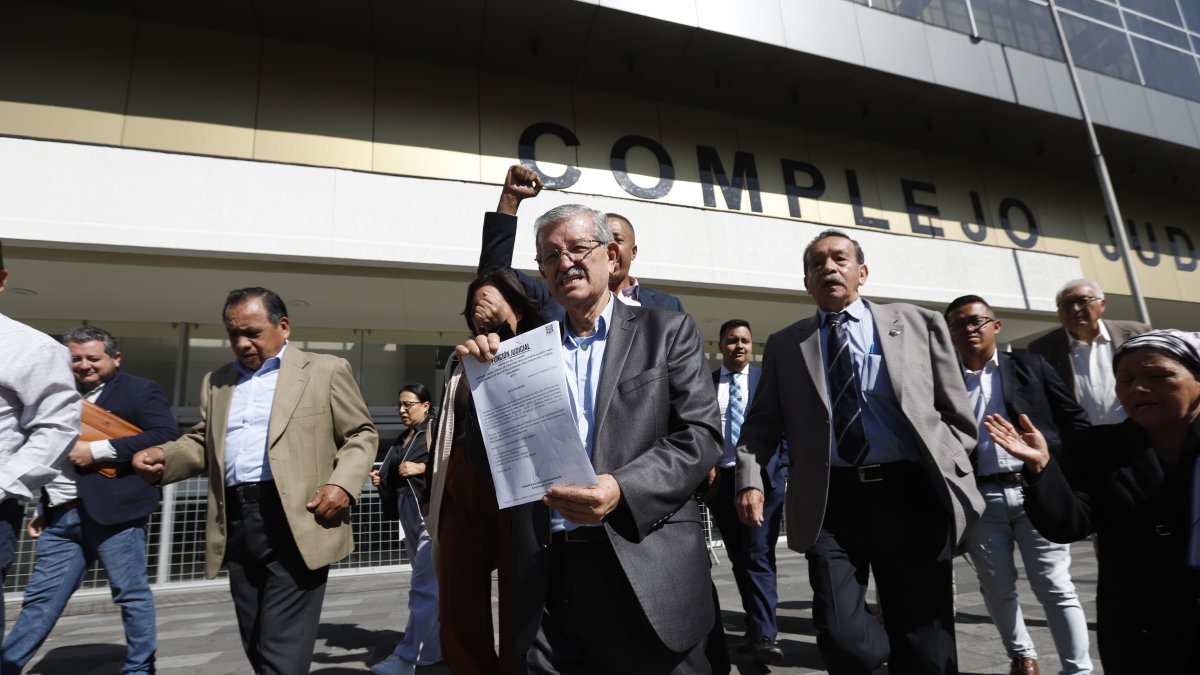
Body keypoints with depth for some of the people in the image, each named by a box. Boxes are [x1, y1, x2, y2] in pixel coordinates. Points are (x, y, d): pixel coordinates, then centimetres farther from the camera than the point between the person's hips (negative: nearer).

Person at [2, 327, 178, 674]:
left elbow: (167, 434, -18)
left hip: (112, 511, -6)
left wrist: (97, 450, -18)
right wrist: (42, 508, 23)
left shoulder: (141, 390, -3)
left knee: (131, 594, 3)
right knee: (39, 601, 11)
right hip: (60, 516, 6)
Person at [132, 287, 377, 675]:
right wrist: (165, 457, -1)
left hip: (296, 524, -5)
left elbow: (361, 434, 2)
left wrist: (343, 484, -13)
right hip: (237, 524, 6)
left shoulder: (325, 371, 3)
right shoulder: (217, 382, 19)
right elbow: (203, 443, 20)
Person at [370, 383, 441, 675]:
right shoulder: (401, 441, 20)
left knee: (423, 586, -9)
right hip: (409, 514, 8)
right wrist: (381, 480, 7)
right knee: (431, 584, 14)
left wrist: (421, 467, -18)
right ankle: (435, 647, 24)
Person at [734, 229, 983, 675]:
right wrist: (750, 477, -6)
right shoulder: (784, 345, 10)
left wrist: (949, 475, -2)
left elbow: (957, 415, 10)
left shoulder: (920, 324, 9)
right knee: (841, 637, -6)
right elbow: (762, 421, 9)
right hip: (832, 501, 0)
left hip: (911, 494, 1)